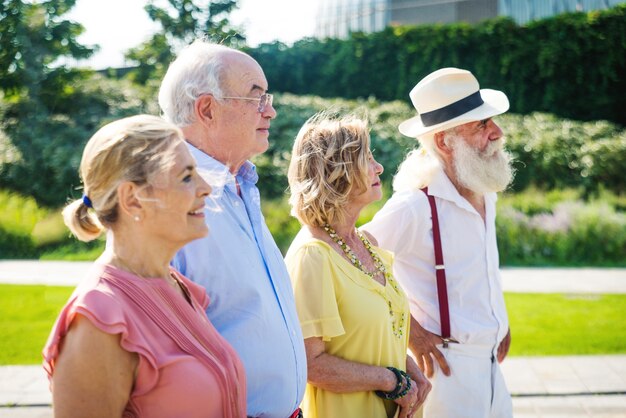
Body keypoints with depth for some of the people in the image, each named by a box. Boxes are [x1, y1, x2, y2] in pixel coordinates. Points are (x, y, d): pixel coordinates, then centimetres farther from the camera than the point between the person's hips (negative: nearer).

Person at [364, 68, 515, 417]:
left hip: (491, 365, 8)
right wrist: (408, 329, -15)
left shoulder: (486, 195, 4)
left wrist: (501, 323, 15)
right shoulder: (417, 205, -22)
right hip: (448, 367, -8)